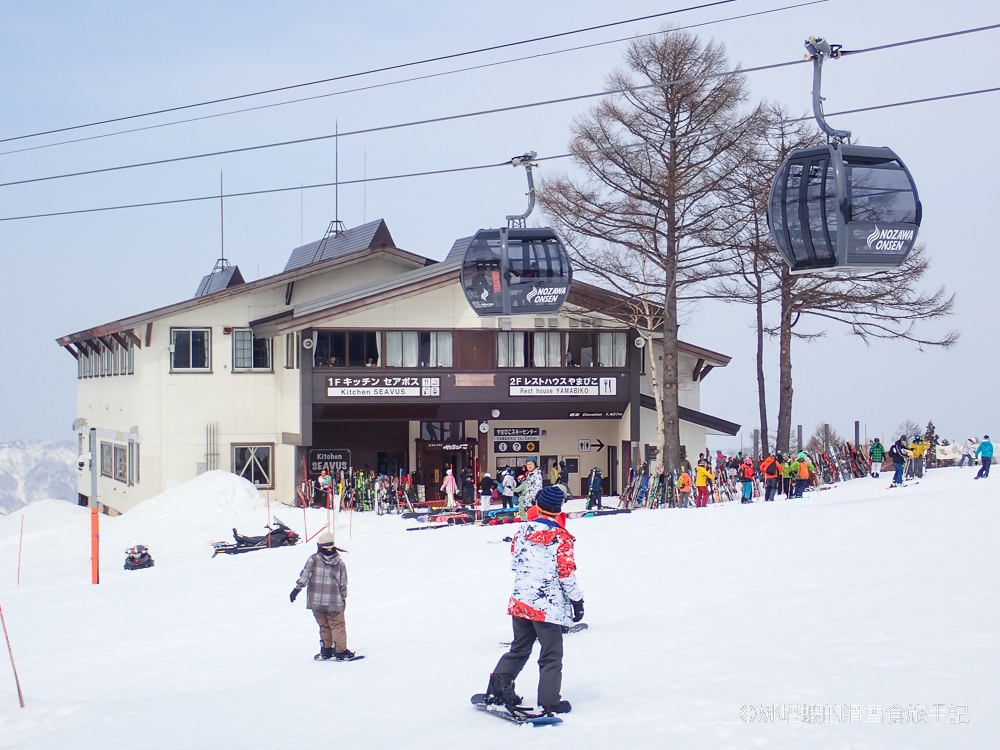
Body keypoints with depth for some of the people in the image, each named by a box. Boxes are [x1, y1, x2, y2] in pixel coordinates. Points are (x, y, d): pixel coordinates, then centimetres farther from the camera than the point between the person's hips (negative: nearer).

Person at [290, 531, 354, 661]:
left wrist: (297, 589, -6)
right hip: (334, 601, -1)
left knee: (324, 626, 16)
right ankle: (340, 651, 3)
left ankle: (326, 651, 19)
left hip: (316, 601, 1)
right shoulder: (339, 563, 1)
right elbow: (343, 584, 6)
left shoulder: (313, 559, -4)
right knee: (338, 626, 8)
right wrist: (343, 599, 17)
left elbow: (305, 575, -11)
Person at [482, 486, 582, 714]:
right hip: (549, 606, -5)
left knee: (519, 648, 20)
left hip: (520, 601, 5)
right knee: (551, 655, 5)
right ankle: (549, 702, 4)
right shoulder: (561, 537, -11)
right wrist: (577, 600, -2)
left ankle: (498, 687, 14)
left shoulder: (523, 530, 3)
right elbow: (567, 572, -12)